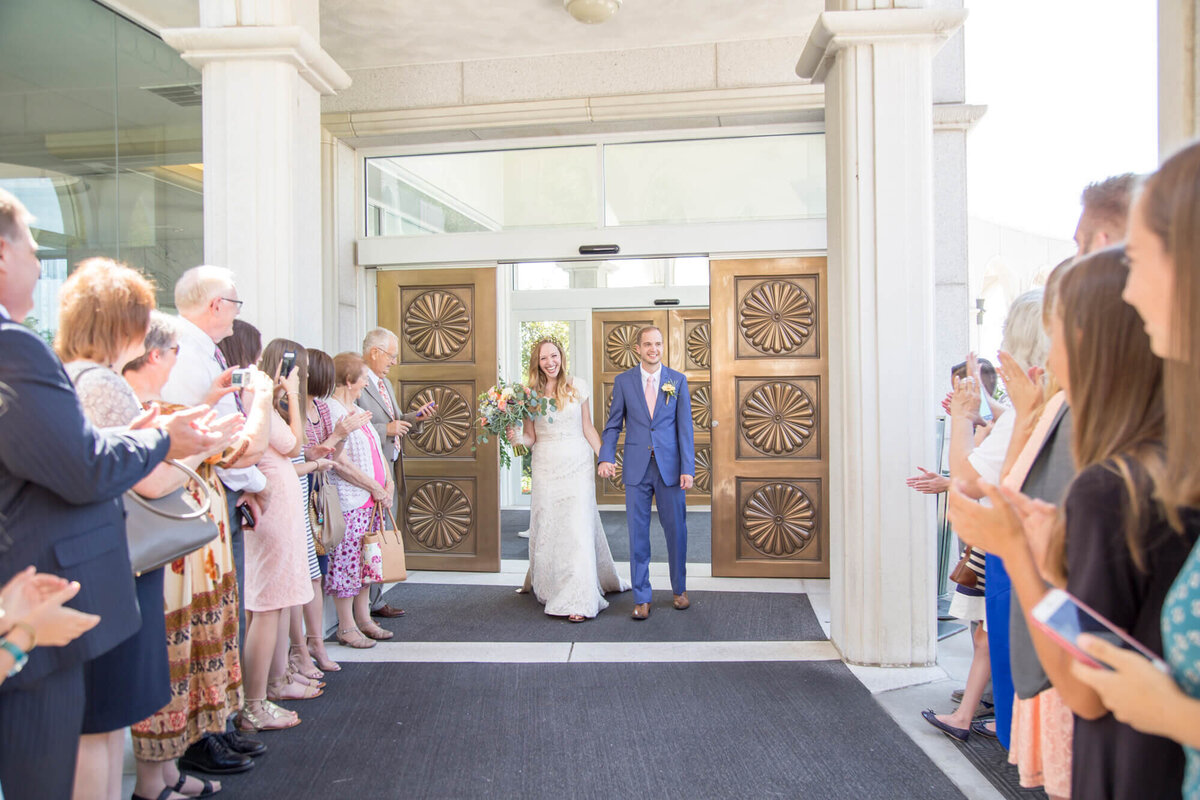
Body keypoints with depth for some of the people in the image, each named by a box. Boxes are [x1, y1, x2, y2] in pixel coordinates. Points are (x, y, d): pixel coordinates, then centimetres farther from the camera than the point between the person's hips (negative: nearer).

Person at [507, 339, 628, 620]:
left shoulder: (577, 386, 2)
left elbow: (588, 428, 7)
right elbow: (531, 437, 6)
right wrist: (516, 437, -15)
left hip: (577, 465, -1)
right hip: (546, 468, 1)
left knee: (578, 528, -5)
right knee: (547, 528, 7)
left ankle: (579, 599, -1)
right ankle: (548, 585, 27)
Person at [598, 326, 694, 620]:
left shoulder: (678, 380, 3)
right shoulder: (623, 381, 4)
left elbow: (685, 427, 0)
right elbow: (613, 424, 6)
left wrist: (688, 469, -6)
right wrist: (606, 458, -10)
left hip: (670, 467, 0)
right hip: (636, 468, 0)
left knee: (676, 530, 9)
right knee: (638, 534, 4)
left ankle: (680, 589, 29)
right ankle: (642, 598, 16)